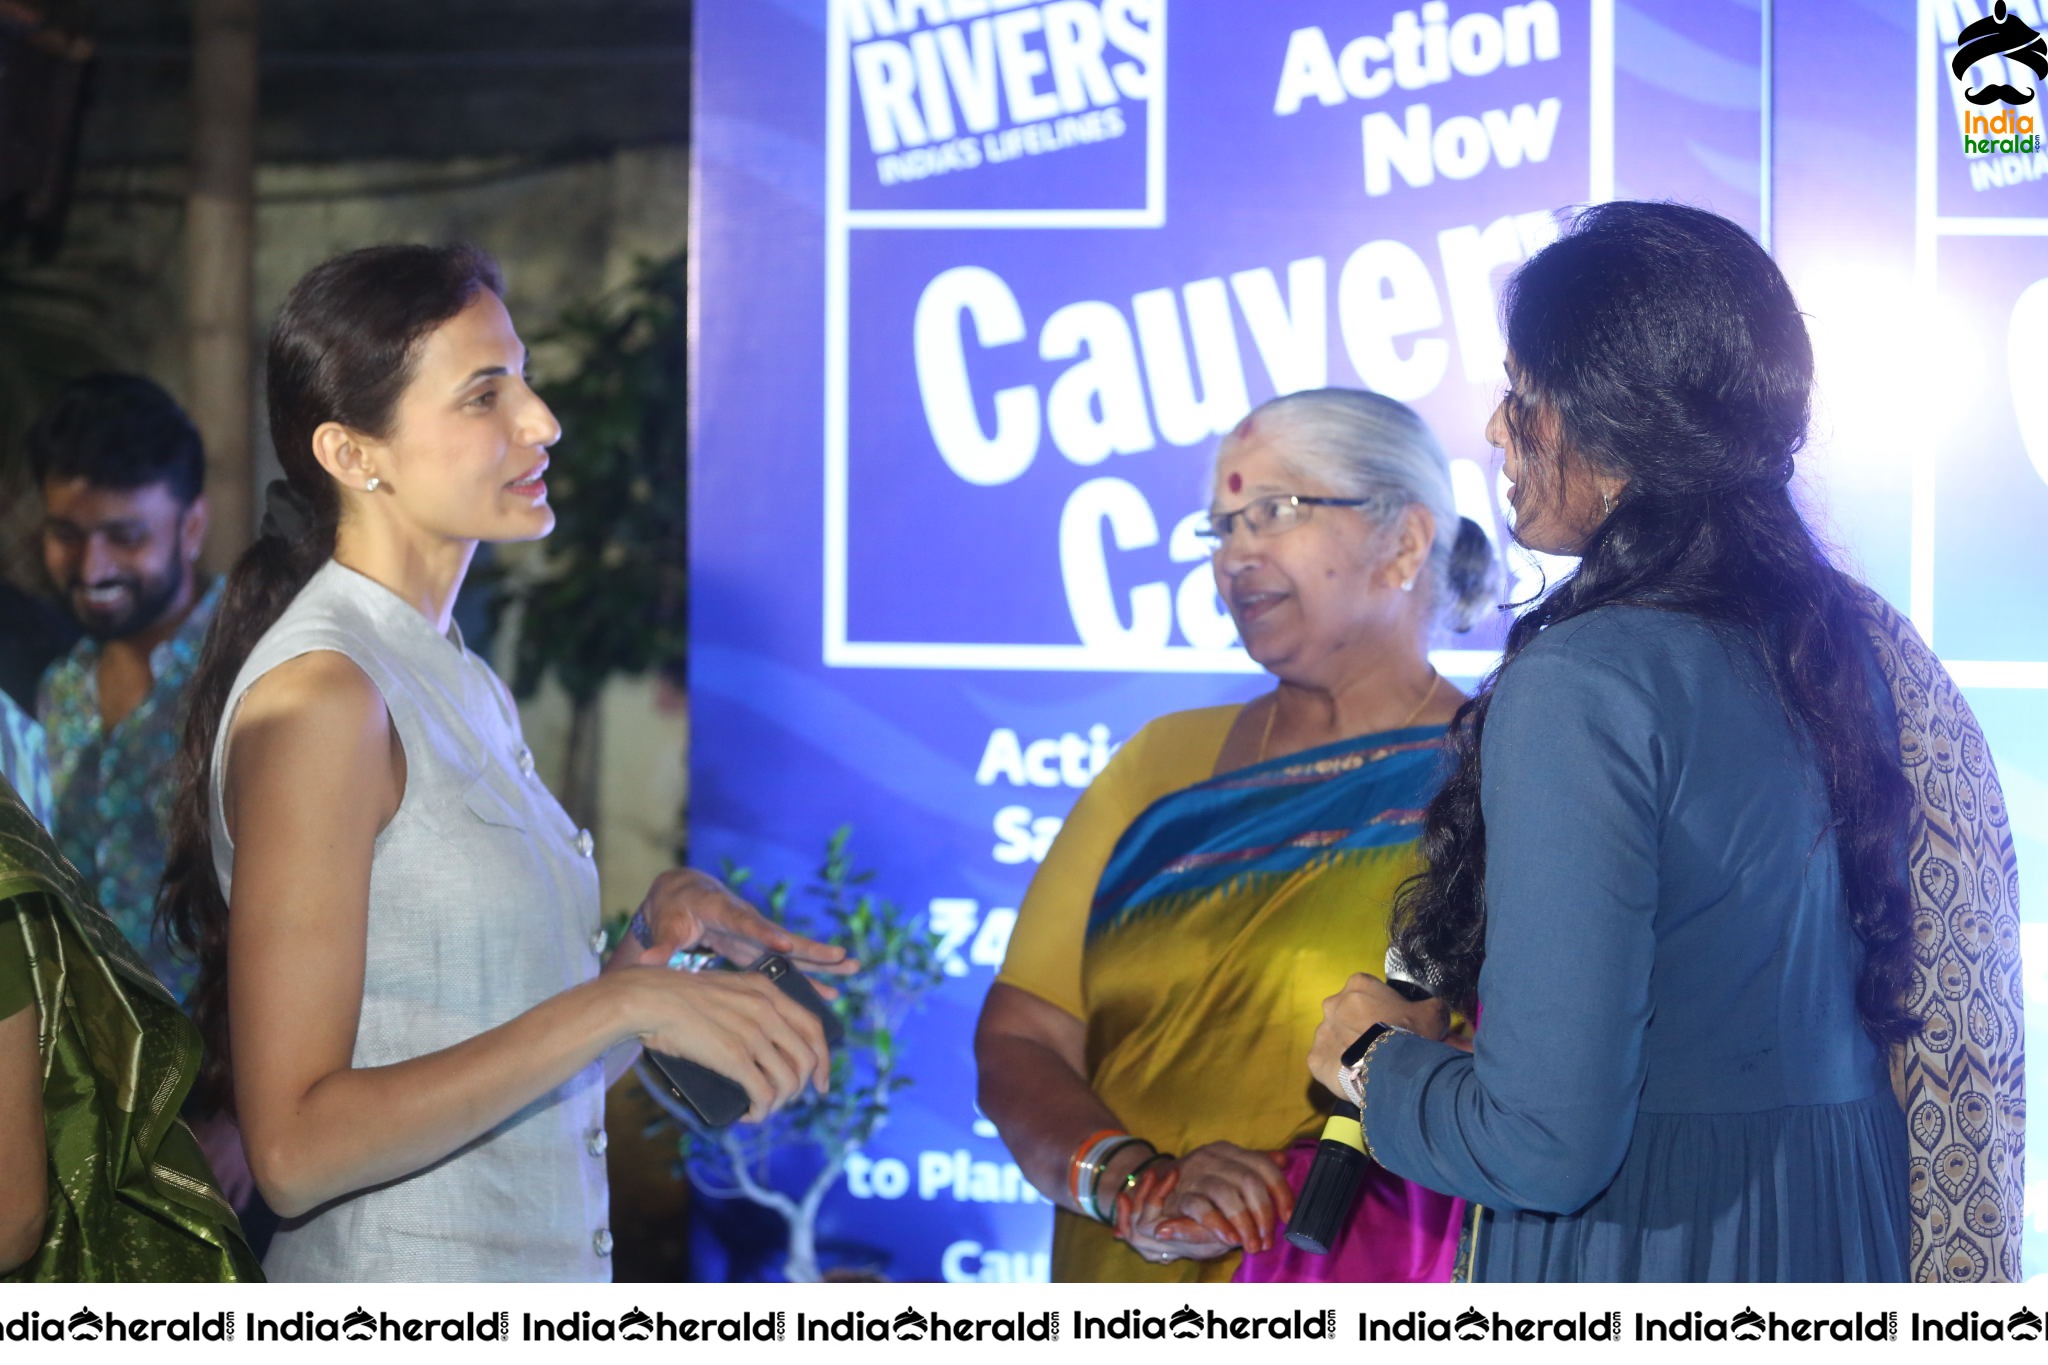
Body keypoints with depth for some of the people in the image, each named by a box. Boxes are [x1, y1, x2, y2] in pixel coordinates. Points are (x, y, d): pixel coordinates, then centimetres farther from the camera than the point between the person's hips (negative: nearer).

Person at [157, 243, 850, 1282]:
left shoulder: (461, 685, 10)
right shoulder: (317, 695, -17)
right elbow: (296, 1147, -22)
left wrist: (654, 930, -3)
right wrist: (622, 1002, -23)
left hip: (537, 1288, 8)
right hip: (397, 1322, -8)